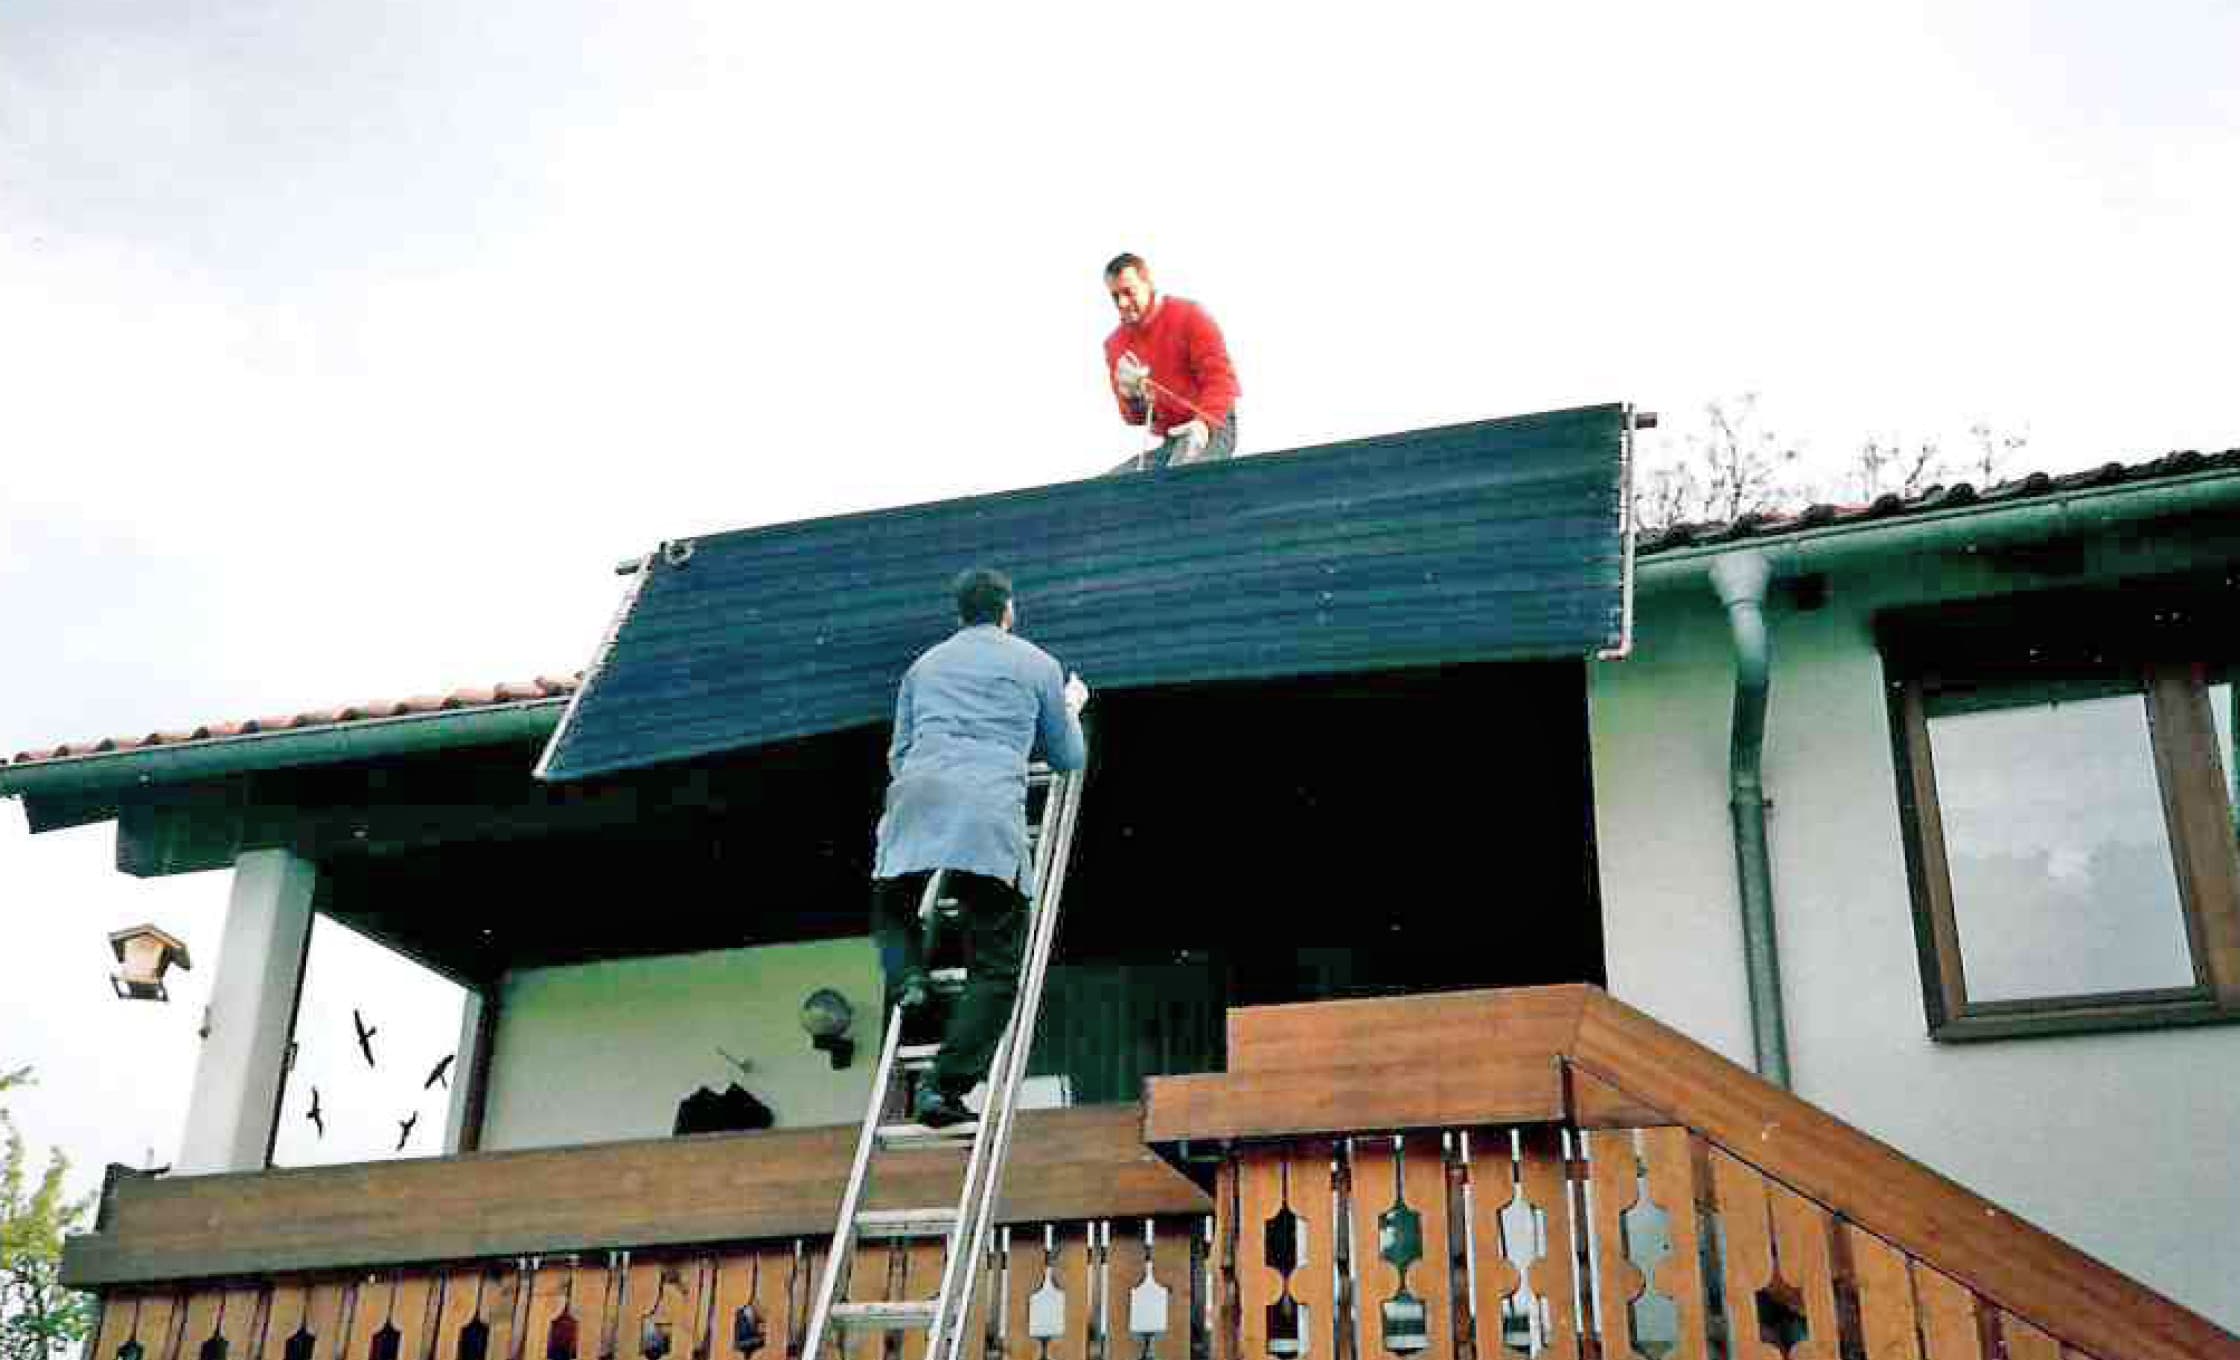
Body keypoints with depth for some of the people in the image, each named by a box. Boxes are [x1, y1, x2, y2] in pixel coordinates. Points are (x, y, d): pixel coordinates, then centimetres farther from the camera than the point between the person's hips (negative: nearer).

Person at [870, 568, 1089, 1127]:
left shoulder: (925, 664, 27)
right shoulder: (1037, 665, 19)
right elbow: (1069, 759, 25)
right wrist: (1071, 711, 44)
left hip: (916, 795, 3)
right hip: (990, 807, -3)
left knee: (892, 904, 29)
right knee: (997, 965, 0)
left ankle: (906, 976, -2)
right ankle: (946, 1086, -12)